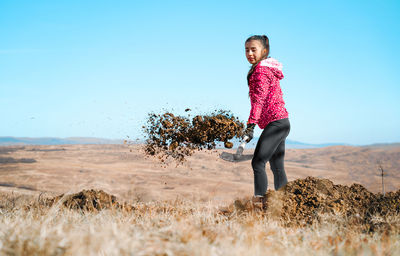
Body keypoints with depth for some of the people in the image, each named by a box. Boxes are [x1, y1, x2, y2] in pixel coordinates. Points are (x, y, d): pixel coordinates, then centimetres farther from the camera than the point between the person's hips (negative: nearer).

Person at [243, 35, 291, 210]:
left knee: (258, 162, -16)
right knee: (277, 167, 14)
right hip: (281, 123, 11)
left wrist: (251, 125, -28)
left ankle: (260, 202, -19)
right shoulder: (267, 69, 19)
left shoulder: (261, 70, -11)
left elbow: (259, 99, -22)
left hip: (275, 123, -11)